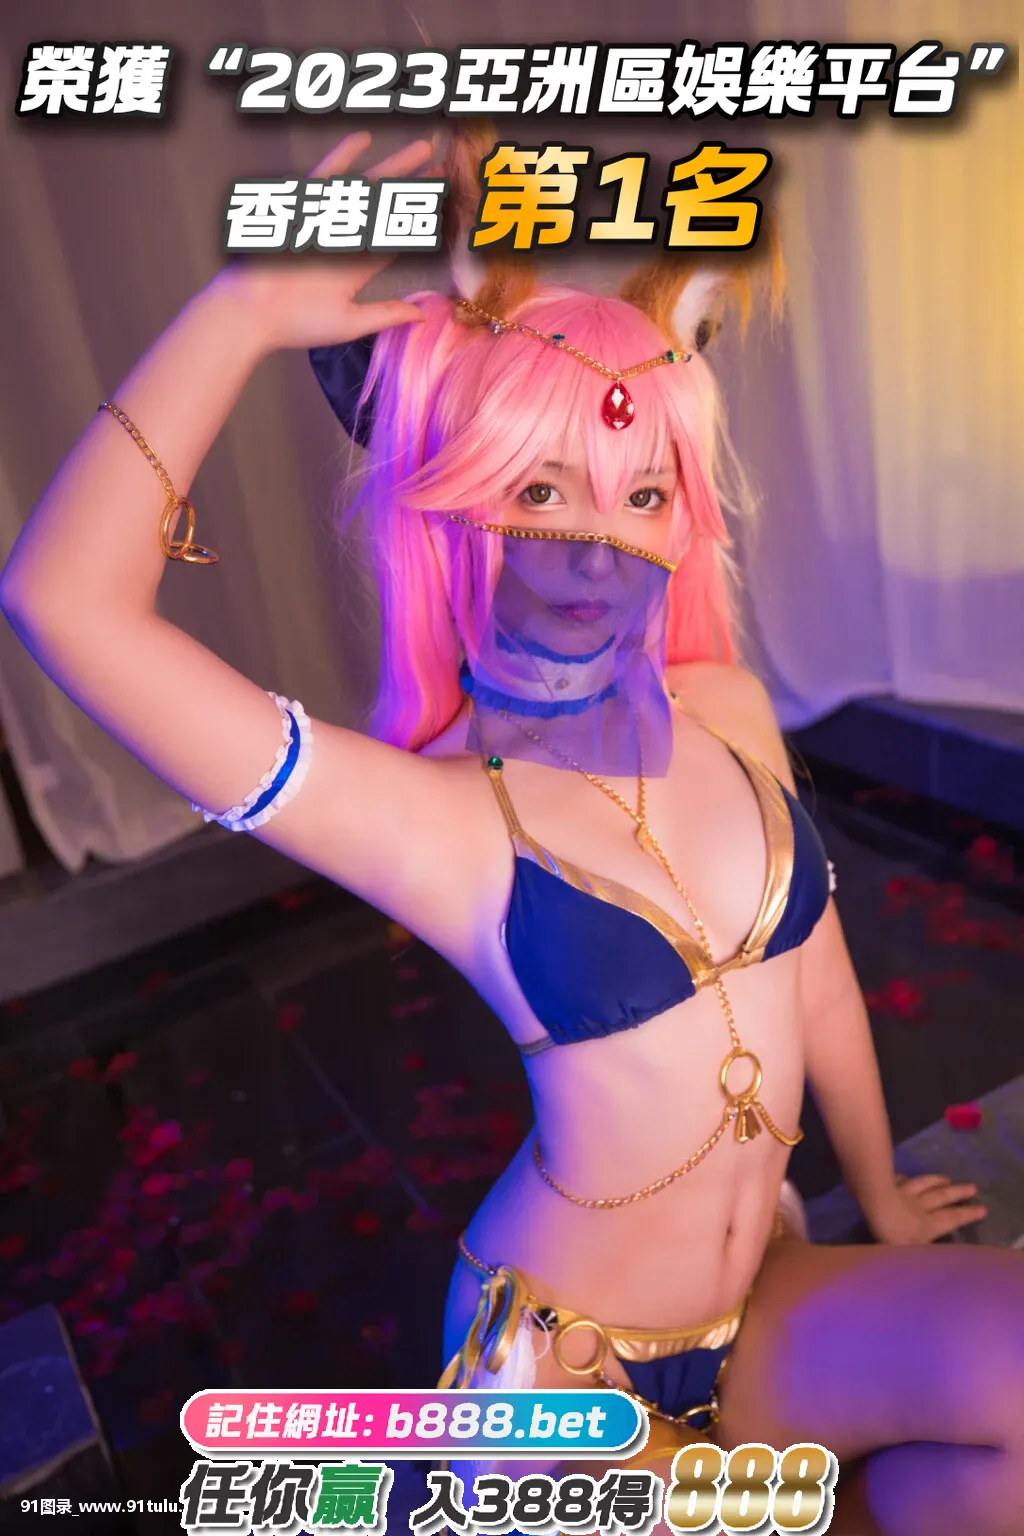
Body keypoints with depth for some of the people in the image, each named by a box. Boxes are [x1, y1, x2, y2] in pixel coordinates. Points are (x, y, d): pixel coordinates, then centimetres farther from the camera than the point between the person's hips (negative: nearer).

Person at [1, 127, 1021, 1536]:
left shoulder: (730, 713, -4)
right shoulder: (434, 817, -20)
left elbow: (818, 980, 7)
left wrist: (883, 1203, 19)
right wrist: (243, 311, -23)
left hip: (766, 1305, 5)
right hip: (567, 1364, -4)